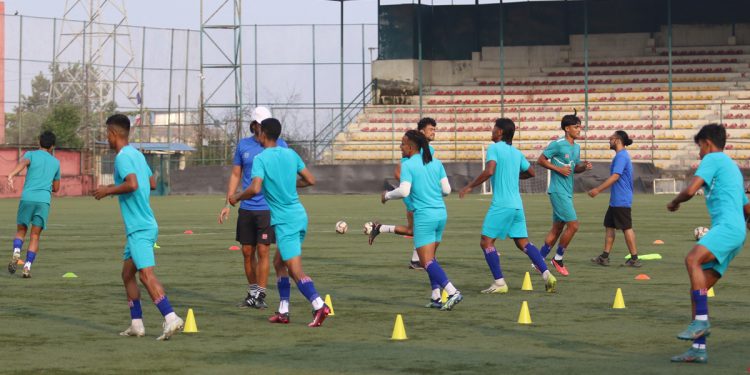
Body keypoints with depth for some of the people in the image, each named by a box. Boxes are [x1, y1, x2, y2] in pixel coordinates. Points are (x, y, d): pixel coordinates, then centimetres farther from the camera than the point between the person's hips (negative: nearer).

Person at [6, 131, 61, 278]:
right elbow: (56, 188, 26)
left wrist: (11, 175, -32)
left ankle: (16, 252, -15)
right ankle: (27, 267, -6)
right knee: (35, 236, 6)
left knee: (21, 231, 13)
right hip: (44, 200, 1)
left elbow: (23, 163, -15)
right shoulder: (56, 162, 20)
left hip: (27, 198, -1)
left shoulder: (31, 155, 11)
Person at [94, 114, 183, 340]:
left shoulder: (123, 157, -12)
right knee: (127, 274, 16)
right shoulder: (137, 154, 16)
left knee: (146, 274, -17)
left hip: (139, 228, -10)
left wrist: (109, 190, -11)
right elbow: (152, 183, 24)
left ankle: (171, 319, -26)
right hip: (143, 226, 10)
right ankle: (136, 324, 17)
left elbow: (132, 184, -26)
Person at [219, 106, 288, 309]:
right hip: (246, 208, 3)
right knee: (247, 252, 7)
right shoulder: (243, 145, 8)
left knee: (263, 251, -6)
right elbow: (235, 175, 14)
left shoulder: (280, 145, 0)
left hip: (268, 208, -3)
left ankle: (260, 295, 0)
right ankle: (252, 293, 18)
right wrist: (228, 204, 8)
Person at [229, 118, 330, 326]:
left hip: (284, 221, -7)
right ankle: (283, 311, 17)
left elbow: (255, 189, -23)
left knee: (295, 271, -9)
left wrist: (237, 198, -4)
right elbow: (310, 180, 13)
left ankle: (319, 305, -25)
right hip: (300, 217, 7)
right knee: (279, 263, 19)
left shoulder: (261, 159, -10)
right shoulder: (290, 154, 9)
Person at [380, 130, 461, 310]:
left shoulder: (408, 165, -8)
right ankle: (436, 297, 12)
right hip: (441, 213, 7)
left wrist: (387, 195, 1)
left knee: (426, 261, -7)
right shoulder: (436, 163, 9)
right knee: (430, 258, 17)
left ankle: (453, 292, -21)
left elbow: (404, 191, -17)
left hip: (424, 215, -7)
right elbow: (446, 189, 8)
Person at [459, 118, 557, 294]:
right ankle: (547, 275, 1)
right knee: (523, 243, 11)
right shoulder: (516, 152, 14)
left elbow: (489, 171, -21)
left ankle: (499, 283, -4)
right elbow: (531, 172, 25)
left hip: (501, 205, -7)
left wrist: (470, 186, -12)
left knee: (486, 242, 0)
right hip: (517, 204, 7)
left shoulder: (494, 148, -7)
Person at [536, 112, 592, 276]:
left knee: (557, 228, 10)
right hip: (558, 191, -9)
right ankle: (558, 259, 2)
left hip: (567, 192, 9)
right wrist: (558, 169, -17)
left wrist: (584, 167, 2)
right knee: (573, 224, -12)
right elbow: (540, 160, -8)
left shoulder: (576, 147, 14)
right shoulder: (557, 144, -11)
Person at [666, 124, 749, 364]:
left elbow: (690, 190, -9)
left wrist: (674, 203, 11)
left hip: (727, 226, -10)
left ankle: (701, 321, -38)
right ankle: (698, 348, 3)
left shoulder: (713, 159, 3)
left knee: (692, 259, -32)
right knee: (698, 288, 5)